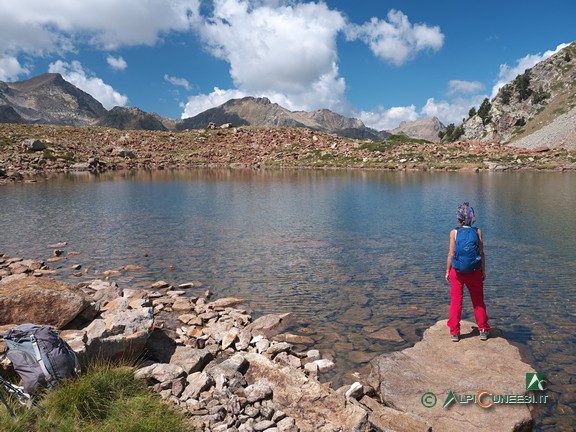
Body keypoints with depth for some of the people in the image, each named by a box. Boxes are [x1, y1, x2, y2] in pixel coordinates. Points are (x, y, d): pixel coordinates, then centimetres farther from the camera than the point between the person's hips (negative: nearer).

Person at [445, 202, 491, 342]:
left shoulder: (454, 232, -8)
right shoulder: (477, 232, -5)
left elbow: (451, 253, -7)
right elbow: (481, 253, -3)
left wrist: (447, 271, 2)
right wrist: (483, 271, 7)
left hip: (457, 271, -1)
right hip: (475, 271, 1)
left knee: (456, 300, 8)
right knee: (478, 301, 16)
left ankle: (454, 332, 11)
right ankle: (483, 330, 25)